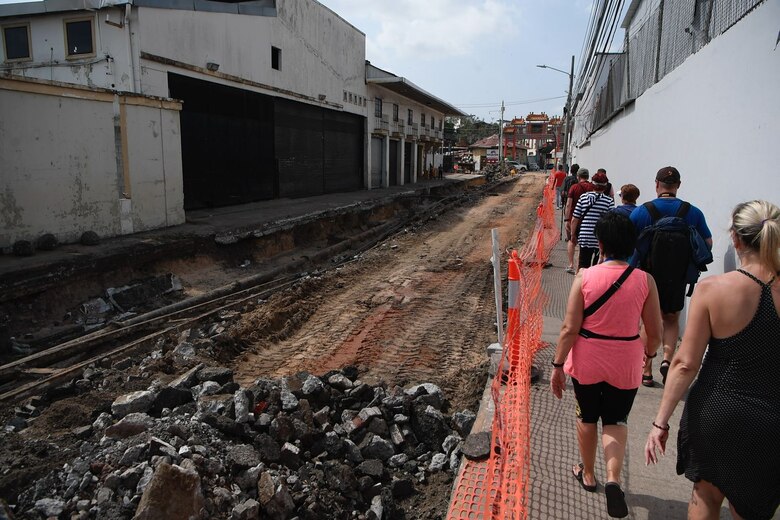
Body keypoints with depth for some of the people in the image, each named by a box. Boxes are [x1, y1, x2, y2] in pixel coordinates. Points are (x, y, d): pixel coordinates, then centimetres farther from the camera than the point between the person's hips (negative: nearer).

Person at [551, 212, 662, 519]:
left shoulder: (585, 277, -14)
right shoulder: (645, 280, -10)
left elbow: (570, 328, -14)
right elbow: (655, 333, -4)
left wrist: (558, 366, -4)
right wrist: (649, 354, 18)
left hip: (587, 361, -1)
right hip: (625, 364, 1)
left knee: (587, 417, 20)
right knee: (616, 420, 19)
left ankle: (588, 474, 38)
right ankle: (613, 479, 0)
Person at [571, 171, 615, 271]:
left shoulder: (583, 197, 1)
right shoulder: (609, 201, -5)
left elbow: (574, 219, 2)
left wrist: (573, 234, 14)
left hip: (584, 238, 2)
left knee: (583, 266, 9)